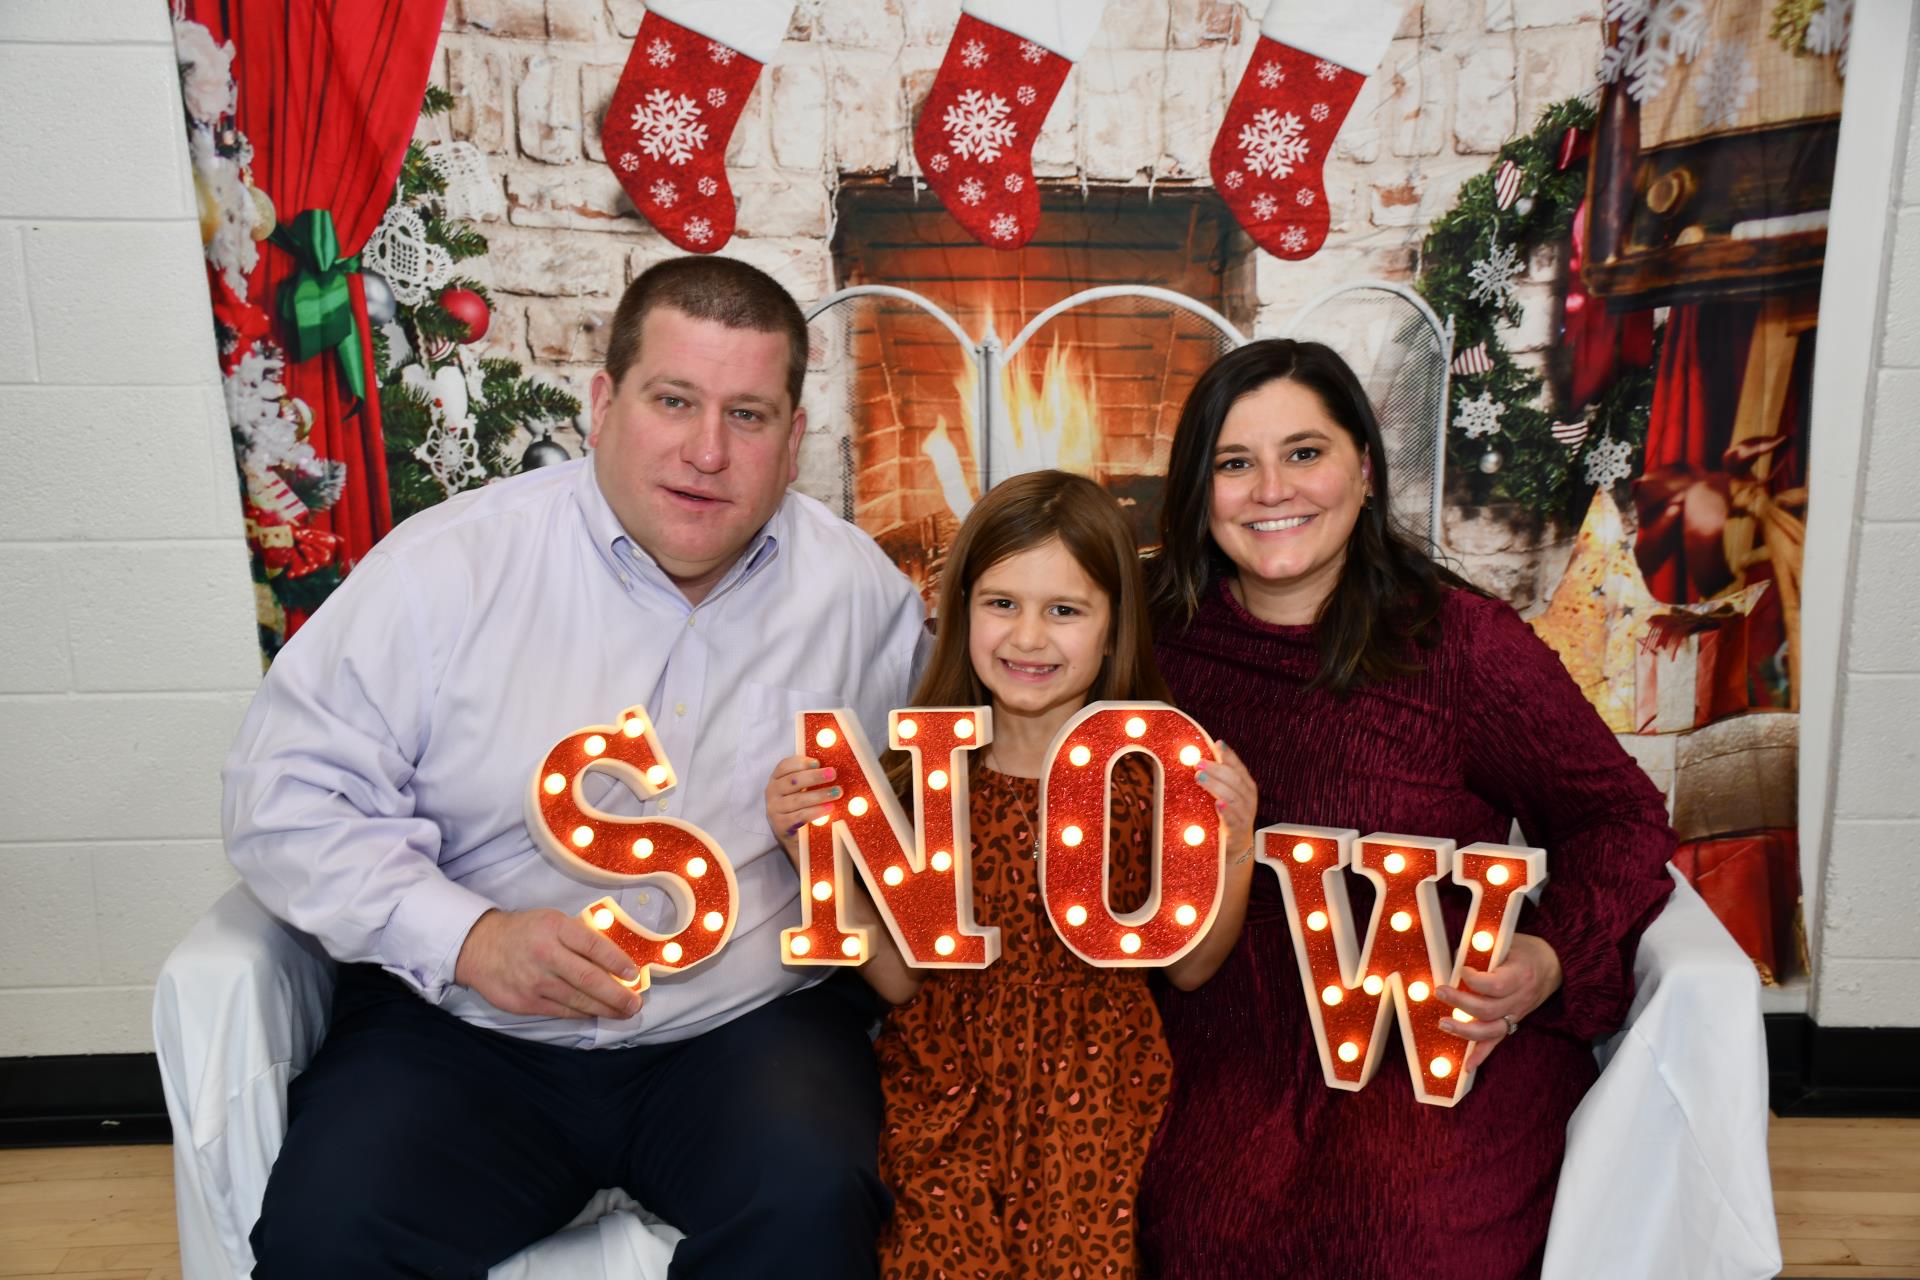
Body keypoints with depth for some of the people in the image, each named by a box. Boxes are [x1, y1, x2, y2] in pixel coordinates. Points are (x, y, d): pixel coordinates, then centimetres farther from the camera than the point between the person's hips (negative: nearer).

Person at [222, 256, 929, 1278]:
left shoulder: (865, 592, 1)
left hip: (749, 1028, 1)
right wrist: (464, 937, -17)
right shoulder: (450, 564, -6)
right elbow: (287, 792, -4)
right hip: (463, 1029, 0)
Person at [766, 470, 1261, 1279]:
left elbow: (1186, 966, 1)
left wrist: (1233, 854, -15)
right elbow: (900, 978, 0)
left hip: (1093, 1097, 0)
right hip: (947, 1090, 1)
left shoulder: (1148, 769, -7)